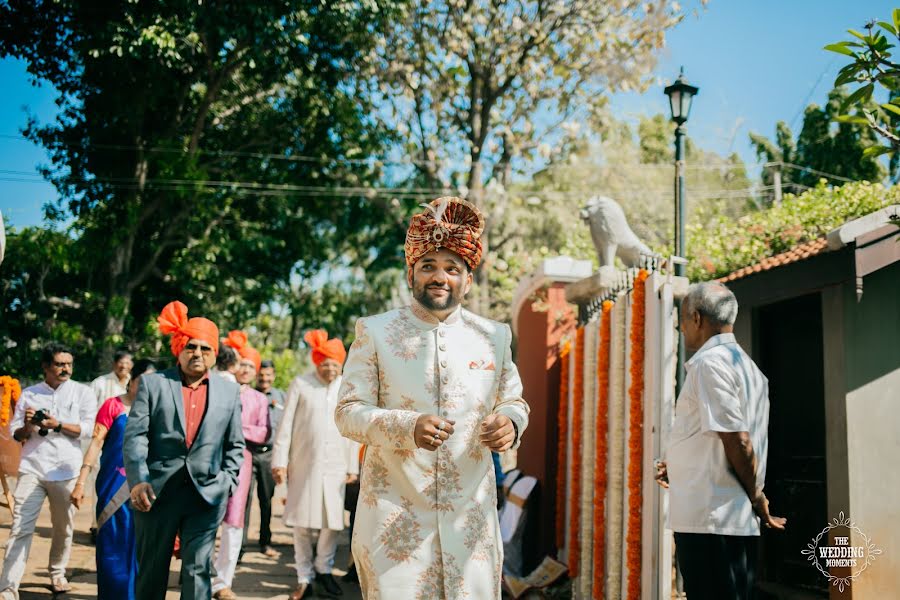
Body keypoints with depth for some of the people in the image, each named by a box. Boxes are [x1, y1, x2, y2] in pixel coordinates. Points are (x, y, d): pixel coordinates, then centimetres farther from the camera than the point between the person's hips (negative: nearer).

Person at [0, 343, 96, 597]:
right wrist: (27, 427, -9)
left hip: (66, 471, 0)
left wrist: (58, 425, -14)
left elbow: (88, 428, -5)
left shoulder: (82, 392, 5)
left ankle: (57, 573, 28)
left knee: (63, 528, 8)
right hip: (32, 468, 0)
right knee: (20, 528, -7)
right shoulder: (29, 394, 10)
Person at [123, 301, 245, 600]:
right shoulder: (152, 383, 3)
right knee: (151, 569, 10)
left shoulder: (229, 391, 9)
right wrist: (138, 480, -15)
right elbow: (134, 436, -4)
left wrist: (227, 482, 1)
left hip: (206, 494, 1)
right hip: (158, 491, -1)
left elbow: (235, 445, 12)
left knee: (198, 569, 0)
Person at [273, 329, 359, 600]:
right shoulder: (300, 385, 0)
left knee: (332, 522, 1)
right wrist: (280, 461, -5)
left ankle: (323, 570, 20)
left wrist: (353, 467, 7)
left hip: (335, 466, 2)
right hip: (303, 464, -1)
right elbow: (286, 425, -1)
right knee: (302, 523, 3)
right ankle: (304, 577, 14)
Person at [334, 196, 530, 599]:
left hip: (471, 518, 3)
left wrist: (509, 422, -9)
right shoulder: (375, 332, 1)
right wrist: (406, 426, -21)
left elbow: (513, 401, 17)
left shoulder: (494, 336, 9)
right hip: (395, 515, -2)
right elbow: (347, 412, -2)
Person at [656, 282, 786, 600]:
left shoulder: (709, 363, -11)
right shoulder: (746, 366, 17)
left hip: (709, 520, -9)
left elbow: (737, 441, -18)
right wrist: (679, 466, 21)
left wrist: (756, 499, -6)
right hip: (739, 523, 9)